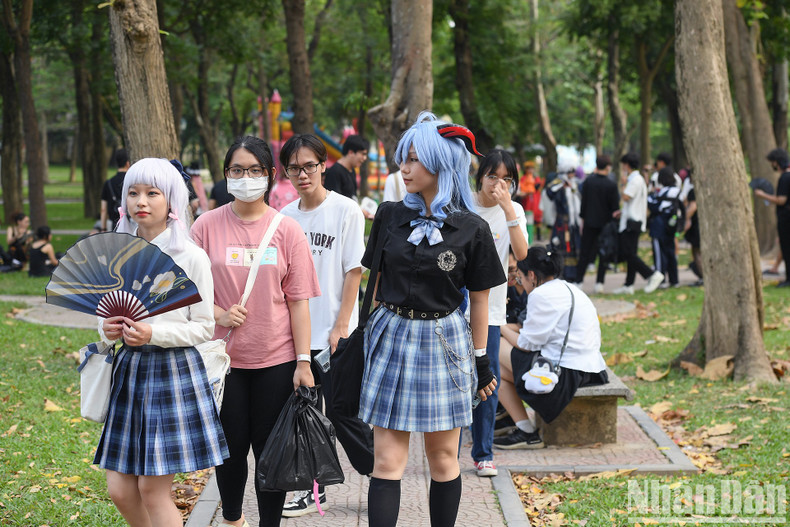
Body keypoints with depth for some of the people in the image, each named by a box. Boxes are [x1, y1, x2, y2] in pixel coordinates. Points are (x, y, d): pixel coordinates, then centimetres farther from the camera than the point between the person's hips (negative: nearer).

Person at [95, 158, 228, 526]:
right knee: (120, 488, 5)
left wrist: (154, 333, -20)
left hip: (174, 368, -5)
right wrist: (107, 328, -7)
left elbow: (204, 327, -6)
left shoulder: (191, 257, -8)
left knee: (153, 489, -3)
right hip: (129, 367, 5)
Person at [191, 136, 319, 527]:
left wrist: (303, 362, -4)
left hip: (276, 360, 0)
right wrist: (220, 314, -14)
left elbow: (298, 300, 0)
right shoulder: (207, 226, 0)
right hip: (223, 357, 0)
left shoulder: (287, 230, 0)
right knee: (231, 446, 8)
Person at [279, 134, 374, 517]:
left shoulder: (346, 210, -6)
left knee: (341, 411, -4)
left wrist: (341, 326, -13)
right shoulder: (285, 216, 8)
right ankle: (313, 490, 18)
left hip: (332, 333, -5)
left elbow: (353, 272, -8)